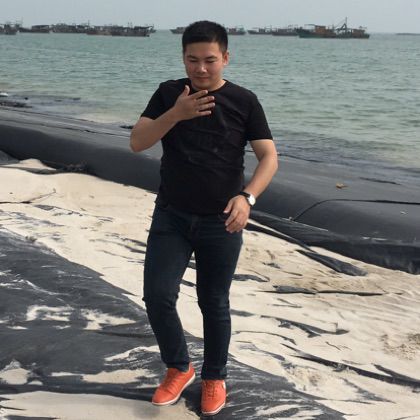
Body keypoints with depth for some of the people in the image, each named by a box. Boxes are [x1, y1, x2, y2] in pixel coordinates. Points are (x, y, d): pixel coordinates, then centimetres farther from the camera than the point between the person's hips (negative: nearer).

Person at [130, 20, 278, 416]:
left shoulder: (244, 101, -5)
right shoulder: (169, 94, 0)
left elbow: (269, 156, -9)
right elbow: (137, 142, -6)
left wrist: (247, 196, -27)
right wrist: (176, 113, -21)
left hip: (221, 223, -1)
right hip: (171, 217, 2)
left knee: (214, 303, 8)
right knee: (157, 296, -5)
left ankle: (214, 378, 29)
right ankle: (178, 368, 20)